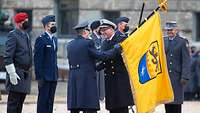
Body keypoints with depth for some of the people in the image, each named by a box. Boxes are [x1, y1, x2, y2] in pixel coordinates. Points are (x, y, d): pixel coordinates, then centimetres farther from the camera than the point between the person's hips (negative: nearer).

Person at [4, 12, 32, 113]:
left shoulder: (26, 36, 16)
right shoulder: (13, 35, -11)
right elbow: (7, 57, -16)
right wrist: (12, 74, -20)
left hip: (26, 74, 8)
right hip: (16, 75, -8)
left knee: (20, 102, 10)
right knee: (13, 102, -7)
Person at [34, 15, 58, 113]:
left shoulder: (54, 39, 16)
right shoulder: (41, 40, -9)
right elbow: (37, 60, -13)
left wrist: (56, 74, 15)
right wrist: (39, 77, -17)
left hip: (53, 76, 8)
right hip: (45, 76, -8)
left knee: (50, 101, 8)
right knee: (43, 101, -5)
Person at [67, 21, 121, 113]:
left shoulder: (70, 45, 13)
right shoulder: (88, 43, -8)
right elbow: (99, 55, -11)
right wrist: (116, 50, 0)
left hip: (73, 79, 7)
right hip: (87, 79, -7)